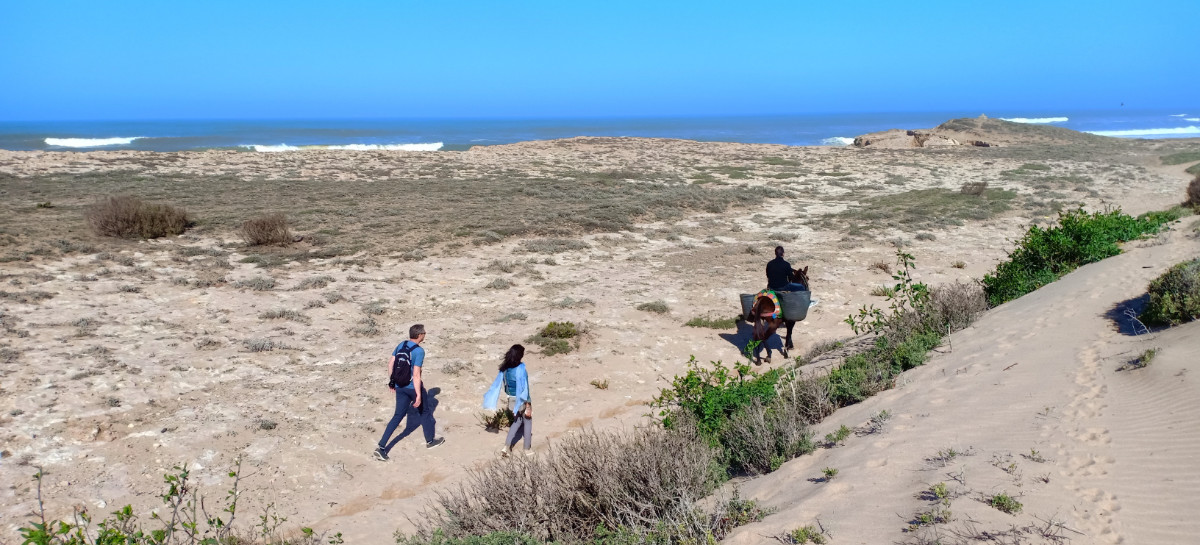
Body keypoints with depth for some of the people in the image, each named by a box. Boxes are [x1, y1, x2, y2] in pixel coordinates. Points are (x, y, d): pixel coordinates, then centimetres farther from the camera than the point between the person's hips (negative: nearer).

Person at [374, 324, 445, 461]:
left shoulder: (401, 345, 3)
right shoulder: (419, 351, -19)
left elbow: (390, 363, 8)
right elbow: (416, 375, -23)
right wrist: (418, 395, -21)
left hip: (400, 386, 6)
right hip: (413, 387, -6)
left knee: (398, 415, 11)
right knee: (424, 412, 17)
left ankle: (381, 447, 1)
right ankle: (430, 441, 34)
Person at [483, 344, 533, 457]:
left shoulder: (505, 368, -5)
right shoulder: (521, 369, -24)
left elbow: (497, 384, 0)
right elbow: (524, 388, -23)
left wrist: (491, 401, 7)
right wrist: (528, 406, -18)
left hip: (512, 400, 6)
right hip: (521, 400, -6)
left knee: (517, 421, 24)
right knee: (527, 422, 15)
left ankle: (506, 446, 14)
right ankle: (528, 449, 23)